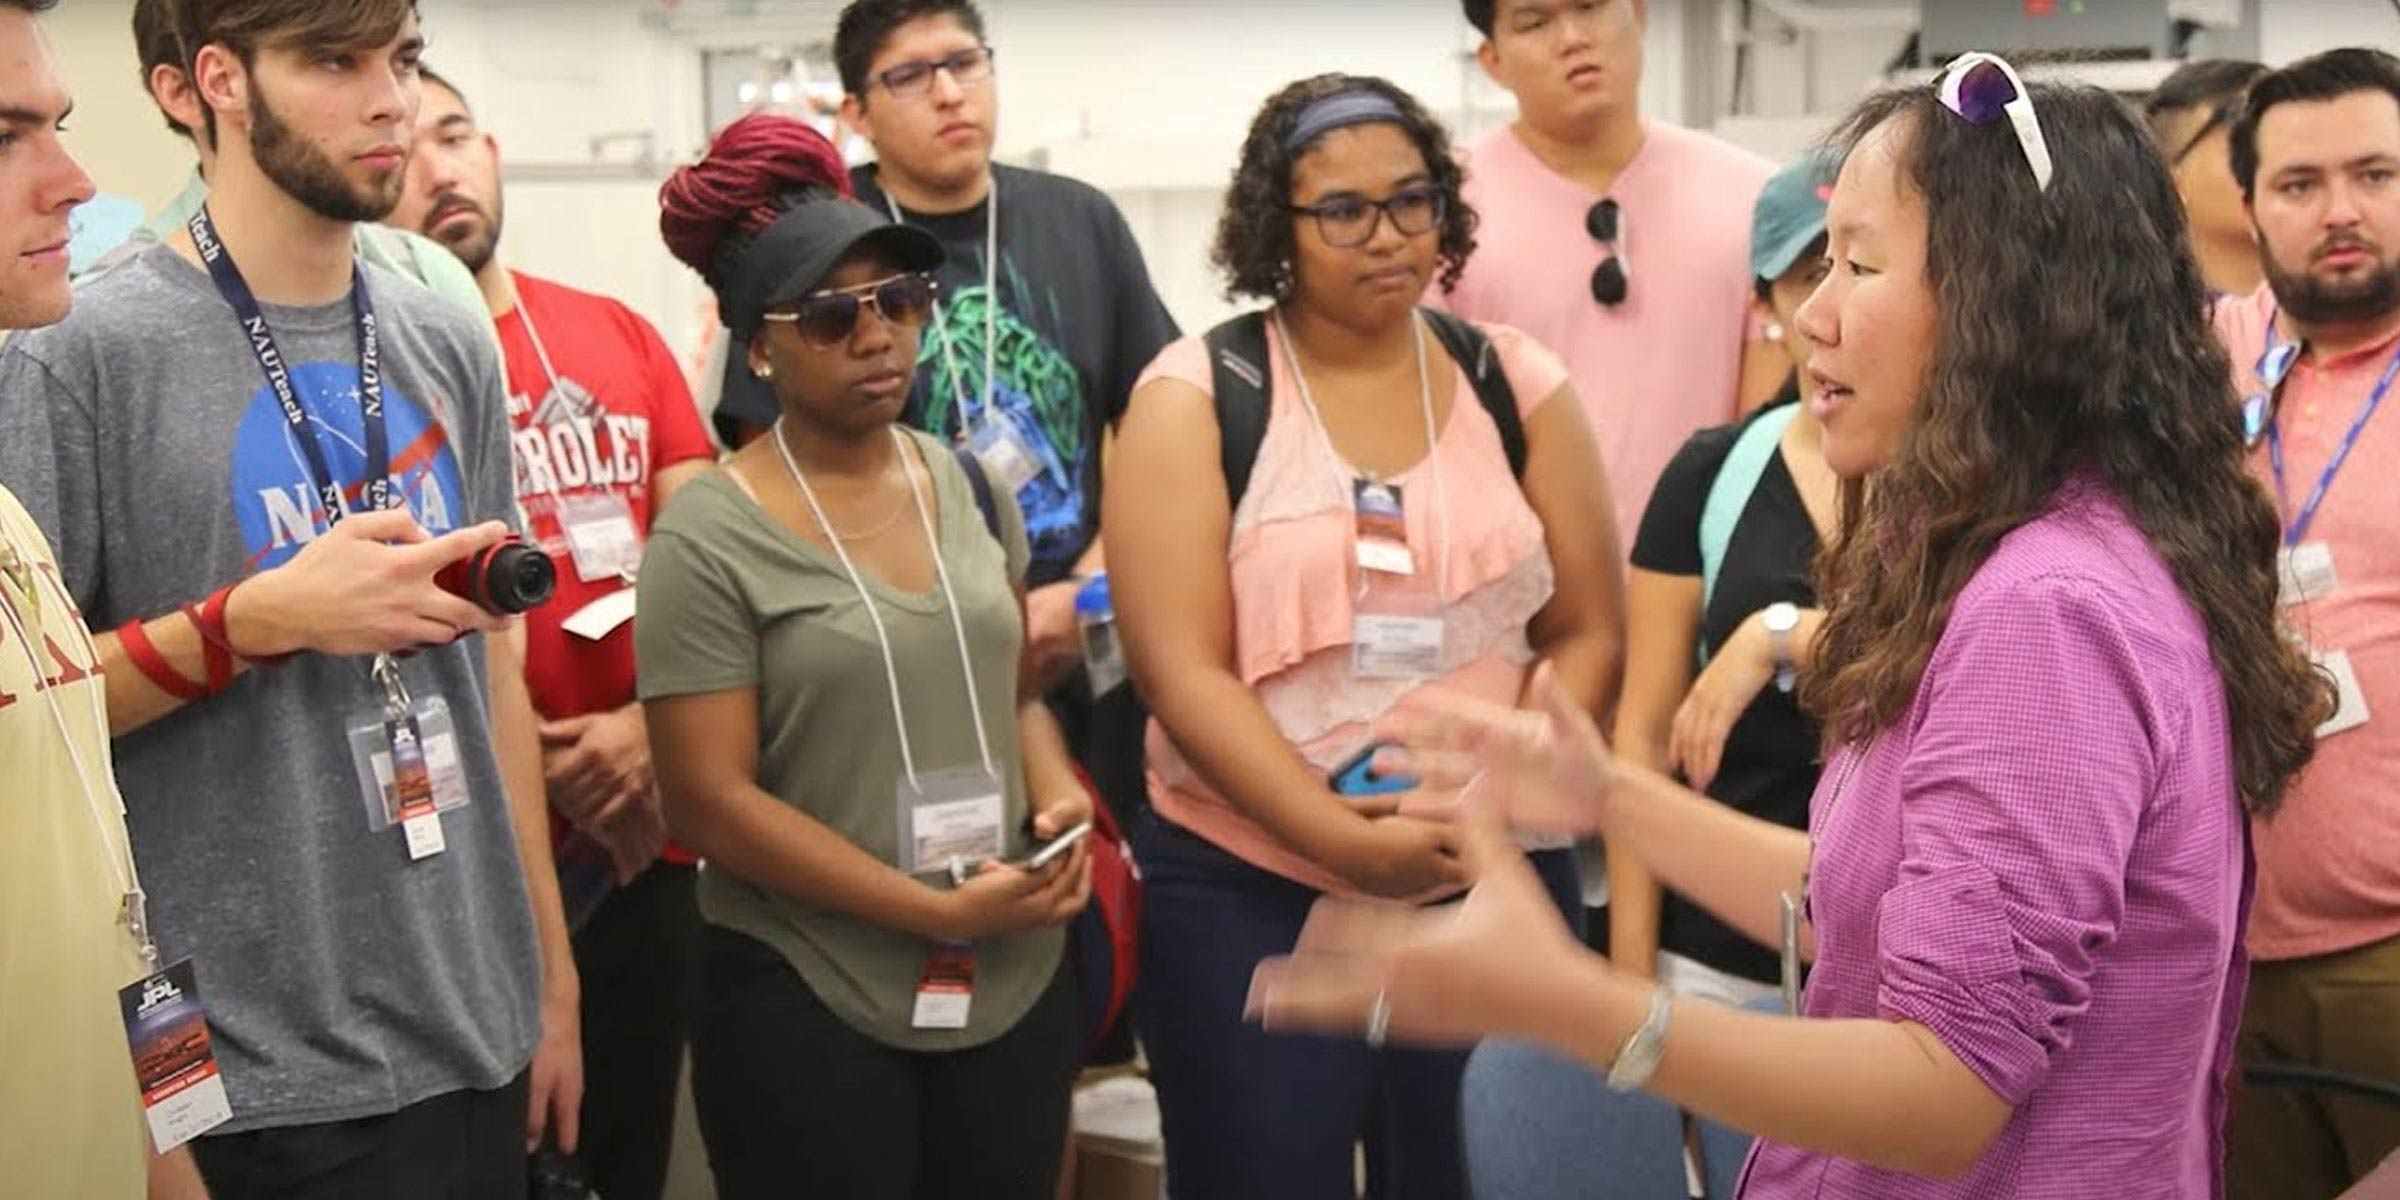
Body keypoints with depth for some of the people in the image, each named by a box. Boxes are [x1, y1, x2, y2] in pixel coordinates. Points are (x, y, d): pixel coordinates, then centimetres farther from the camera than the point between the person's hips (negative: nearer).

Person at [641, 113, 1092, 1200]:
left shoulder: (972, 488, 6)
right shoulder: (710, 539, -11)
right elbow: (710, 799, -14)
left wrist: (1056, 792, -4)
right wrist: (942, 913, -17)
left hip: (1017, 985, 5)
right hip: (807, 1008, -5)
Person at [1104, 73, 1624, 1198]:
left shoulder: (1517, 383, 5)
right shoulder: (1194, 397, -3)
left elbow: (1586, 634, 5)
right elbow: (1181, 673, -10)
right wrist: (1351, 842, -18)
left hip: (1496, 883, 3)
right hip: (1248, 893, -2)